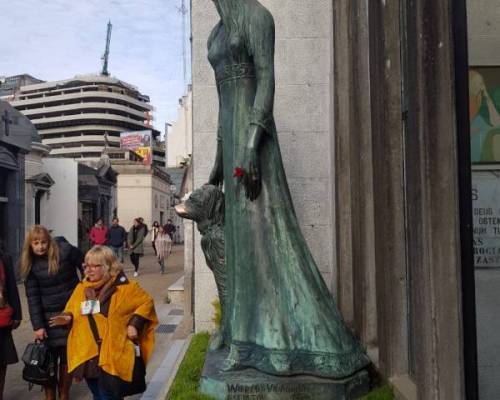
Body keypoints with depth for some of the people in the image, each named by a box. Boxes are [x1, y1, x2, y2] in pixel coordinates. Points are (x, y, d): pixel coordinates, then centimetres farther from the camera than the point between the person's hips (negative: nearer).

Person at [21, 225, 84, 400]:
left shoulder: (65, 251, -12)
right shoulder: (30, 264, -4)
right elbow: (33, 297, -5)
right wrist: (37, 325, -11)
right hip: (48, 316, 2)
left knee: (67, 357, 8)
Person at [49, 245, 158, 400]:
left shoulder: (125, 287, -7)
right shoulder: (82, 288, 8)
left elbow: (147, 302, 1)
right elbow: (71, 311, 19)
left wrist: (134, 324, -10)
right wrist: (67, 318, -4)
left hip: (112, 356, -5)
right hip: (87, 356, 5)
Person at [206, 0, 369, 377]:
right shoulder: (218, 32, 24)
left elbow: (267, 79, -14)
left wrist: (251, 144, -25)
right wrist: (219, 159, 22)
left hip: (251, 130, -9)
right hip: (231, 128, 9)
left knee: (263, 226, -13)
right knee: (242, 232, 6)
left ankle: (303, 339, -6)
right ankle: (254, 338, 14)